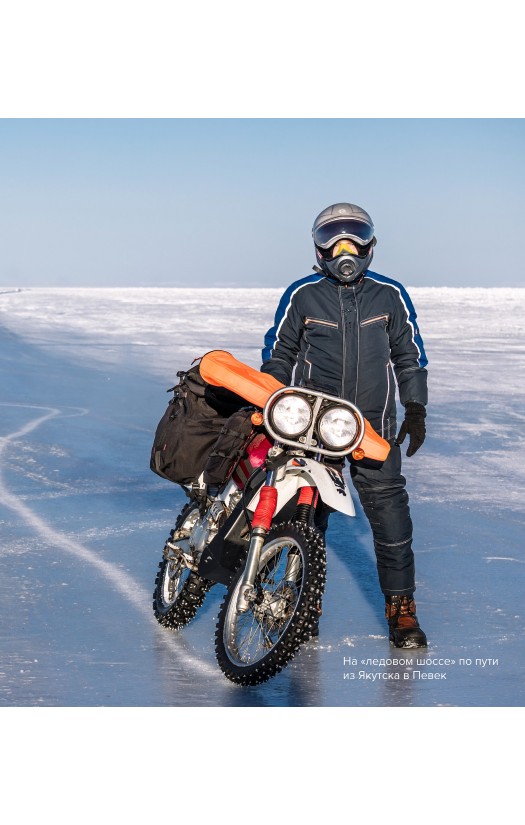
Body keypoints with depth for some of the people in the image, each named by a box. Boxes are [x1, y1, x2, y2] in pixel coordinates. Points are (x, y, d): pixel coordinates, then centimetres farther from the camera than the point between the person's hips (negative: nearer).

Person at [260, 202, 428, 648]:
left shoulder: (391, 294, 4)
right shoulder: (301, 295, -1)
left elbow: (409, 354, 12)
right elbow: (277, 353, 9)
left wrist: (416, 409, 7)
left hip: (375, 426, 1)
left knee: (389, 508, -4)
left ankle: (401, 608, 5)